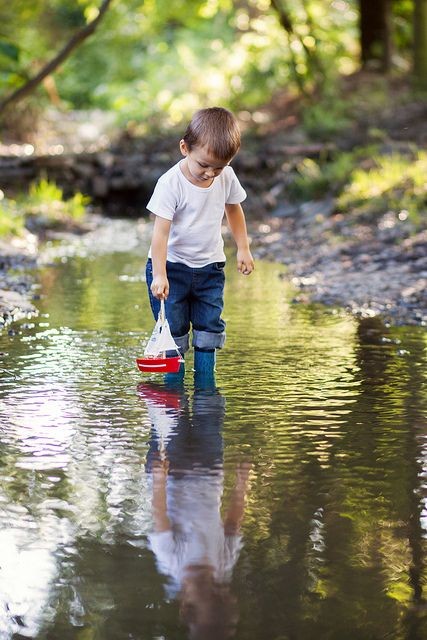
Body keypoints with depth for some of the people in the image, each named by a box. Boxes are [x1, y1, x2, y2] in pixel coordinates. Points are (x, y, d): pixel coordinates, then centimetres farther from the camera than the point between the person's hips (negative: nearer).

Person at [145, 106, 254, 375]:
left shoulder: (227, 177, -6)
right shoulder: (171, 184, -21)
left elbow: (233, 210, 15)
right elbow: (161, 233, -23)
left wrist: (243, 248, 12)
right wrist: (159, 275, -30)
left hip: (210, 266, 4)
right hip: (172, 266, -4)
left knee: (211, 325, 3)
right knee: (173, 327, -4)